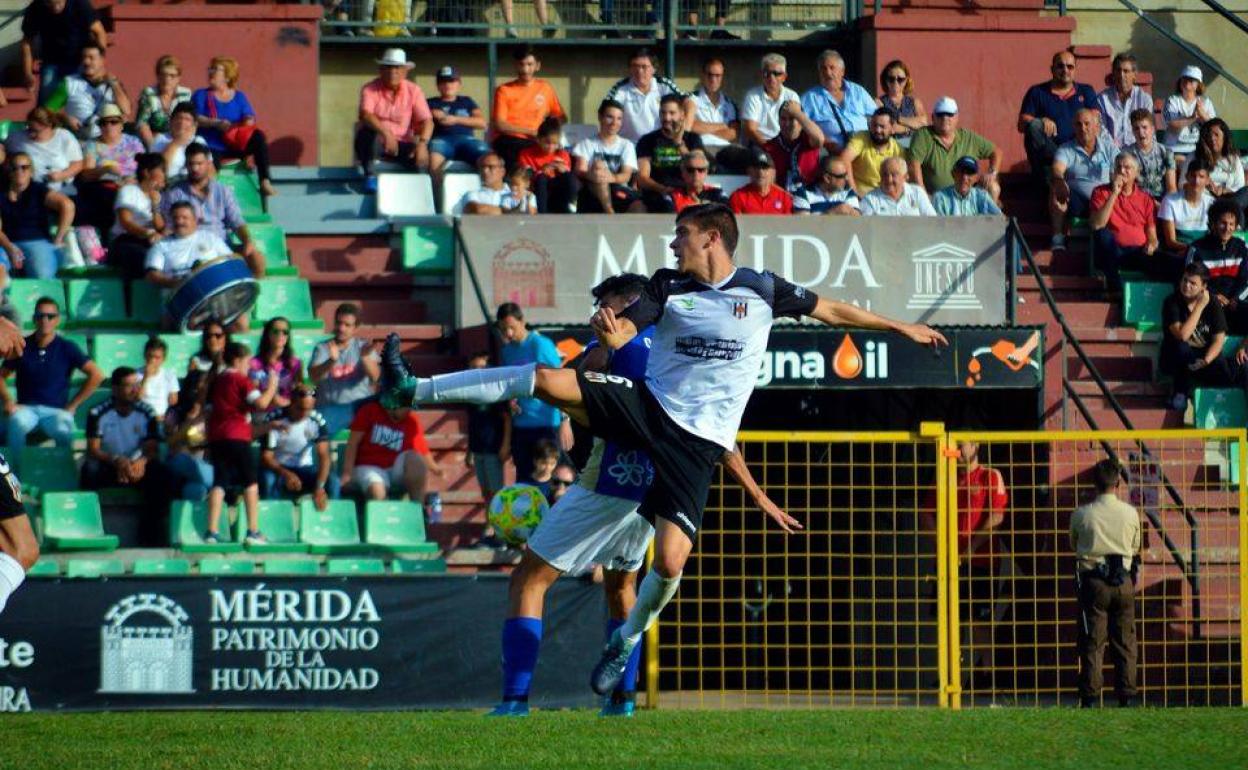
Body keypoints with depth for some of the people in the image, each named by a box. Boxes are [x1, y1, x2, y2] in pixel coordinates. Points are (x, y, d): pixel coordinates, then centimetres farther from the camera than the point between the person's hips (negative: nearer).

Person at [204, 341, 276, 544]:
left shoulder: (217, 380, 15)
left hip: (216, 436, 6)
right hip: (237, 436, -6)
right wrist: (271, 387, -1)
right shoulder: (242, 380, -6)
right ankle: (253, 531, 2)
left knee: (219, 483, 3)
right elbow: (260, 403, -17)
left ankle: (212, 531, -7)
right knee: (250, 483, 5)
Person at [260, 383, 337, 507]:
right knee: (268, 480, -35)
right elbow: (266, 457, -18)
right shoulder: (275, 419, -18)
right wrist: (286, 474, -38)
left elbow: (324, 456, -19)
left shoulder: (317, 421, -12)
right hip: (279, 469, -2)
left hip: (304, 469, 2)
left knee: (332, 481, -23)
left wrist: (320, 487, -35)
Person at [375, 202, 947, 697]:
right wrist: (608, 329, -32)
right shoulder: (669, 286, 5)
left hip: (697, 442, -2)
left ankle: (626, 640, 13)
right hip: (647, 407, 2)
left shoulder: (762, 291, 0)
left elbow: (831, 310, 11)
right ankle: (413, 391, -18)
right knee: (546, 379, -19)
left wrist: (902, 327, 15)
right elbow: (620, 333, -6)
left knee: (670, 561, -16)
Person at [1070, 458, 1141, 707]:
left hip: (1093, 582, -2)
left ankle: (1089, 698, -4)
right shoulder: (1130, 513, -2)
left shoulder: (1081, 515, -7)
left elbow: (1073, 546, 9)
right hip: (1124, 582, 2)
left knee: (1092, 642, 0)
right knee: (1124, 641, 9)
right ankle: (1126, 696, 8)